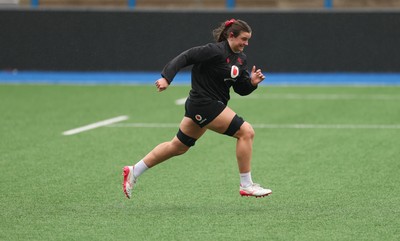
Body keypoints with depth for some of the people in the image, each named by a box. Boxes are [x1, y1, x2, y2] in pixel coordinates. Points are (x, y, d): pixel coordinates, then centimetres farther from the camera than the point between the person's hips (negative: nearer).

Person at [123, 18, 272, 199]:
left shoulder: (240, 58, 8)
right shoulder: (216, 51, -19)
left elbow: (241, 89, 10)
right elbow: (186, 57, -21)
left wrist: (252, 82, -10)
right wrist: (166, 78, -30)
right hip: (205, 104, -10)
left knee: (178, 147, 18)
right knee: (246, 132, -13)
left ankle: (134, 172, 27)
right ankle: (246, 186, -6)